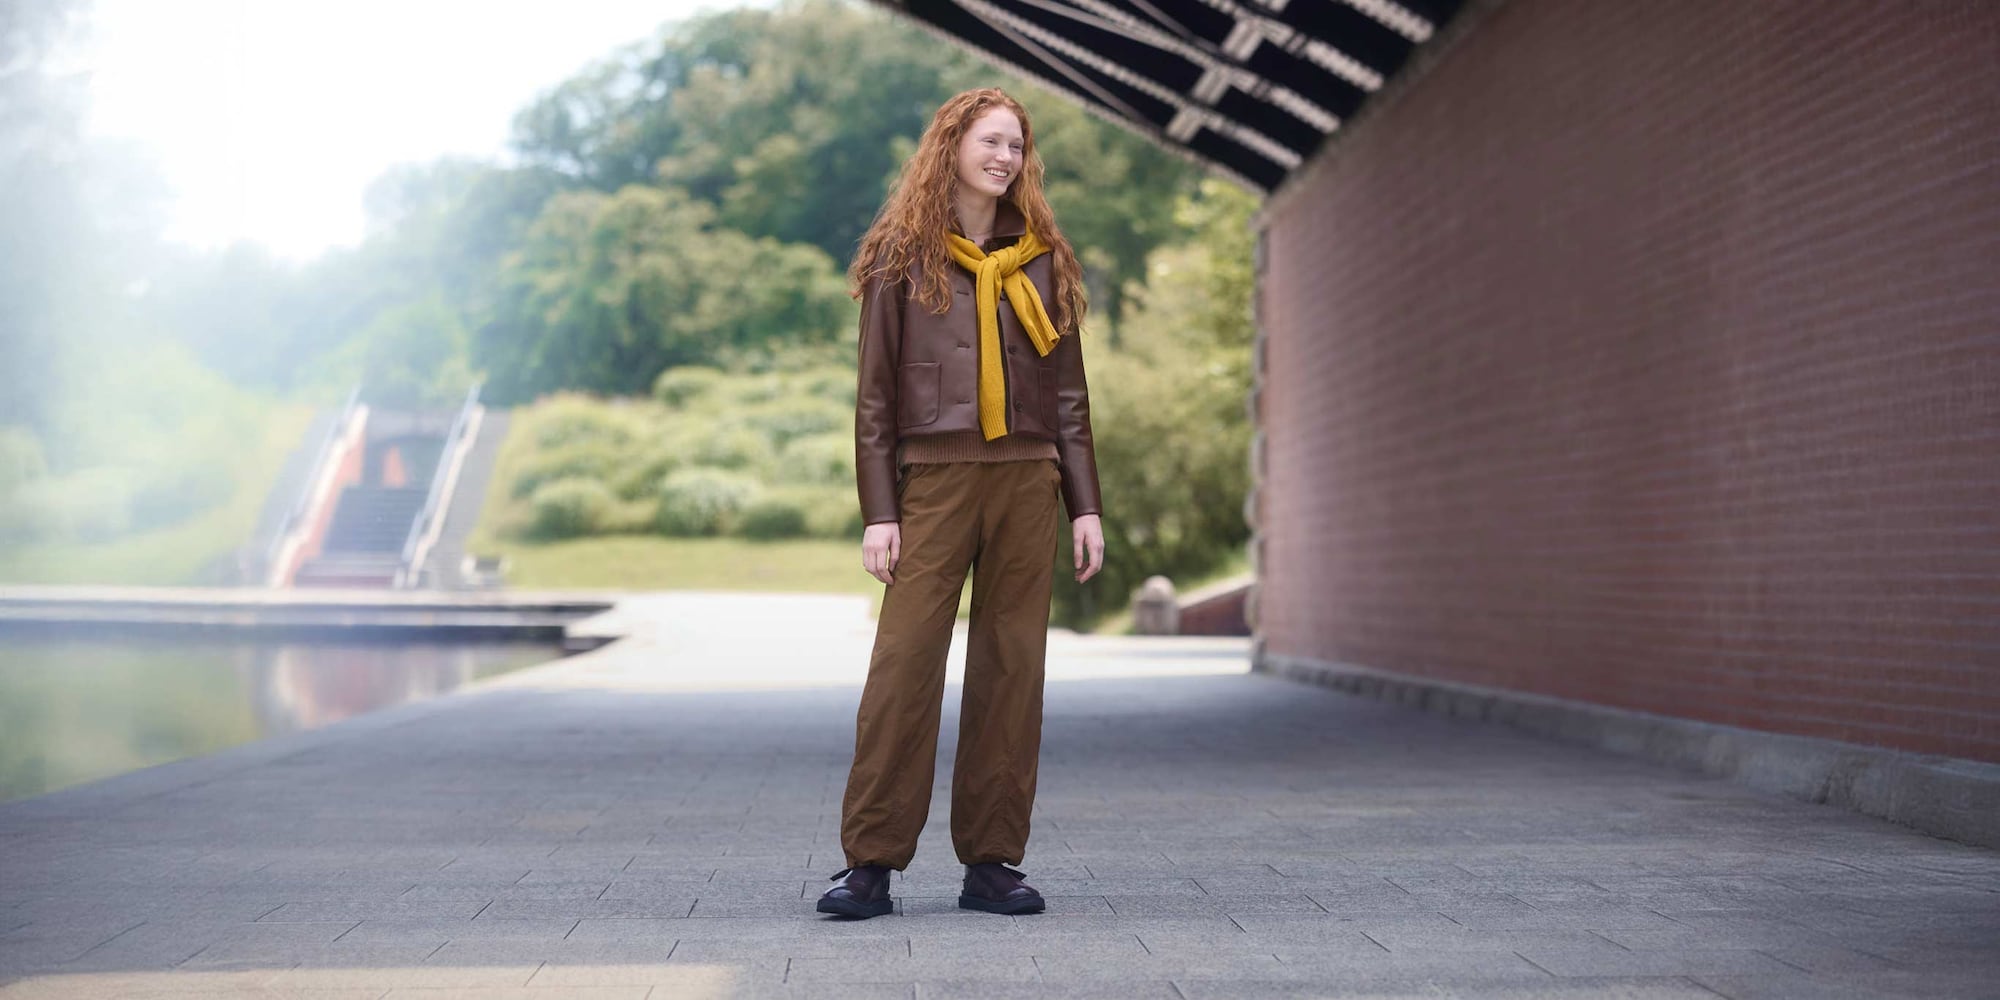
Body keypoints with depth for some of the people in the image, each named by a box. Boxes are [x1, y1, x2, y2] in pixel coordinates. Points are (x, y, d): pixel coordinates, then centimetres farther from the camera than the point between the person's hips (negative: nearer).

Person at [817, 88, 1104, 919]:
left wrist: (1085, 506, 7)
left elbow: (1070, 395, 14)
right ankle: (871, 863, -4)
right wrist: (878, 513, -5)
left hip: (1028, 480, 3)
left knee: (1012, 670, 3)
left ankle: (992, 862, 8)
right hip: (935, 480, -3)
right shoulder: (902, 259, 5)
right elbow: (875, 397, 2)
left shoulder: (1042, 261, 13)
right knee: (903, 664, -8)